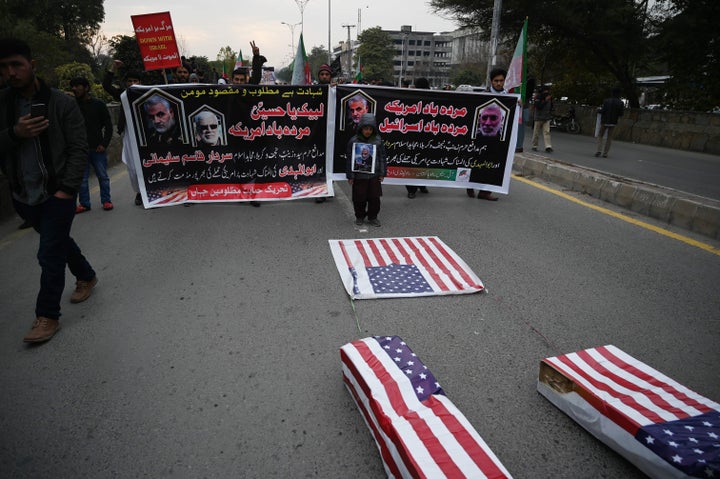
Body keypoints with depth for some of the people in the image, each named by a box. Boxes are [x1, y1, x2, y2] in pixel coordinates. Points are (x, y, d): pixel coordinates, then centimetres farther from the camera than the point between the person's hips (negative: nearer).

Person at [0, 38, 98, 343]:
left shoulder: (62, 103, -8)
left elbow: (79, 149, -9)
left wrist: (67, 188, -16)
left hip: (58, 193, -5)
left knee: (50, 254, -4)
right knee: (59, 241, 21)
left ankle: (47, 316, 8)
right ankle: (86, 277, 45)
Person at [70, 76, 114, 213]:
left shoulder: (98, 104, 1)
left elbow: (108, 125, 2)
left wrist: (104, 144, -6)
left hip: (97, 148, -2)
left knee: (103, 176, 6)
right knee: (82, 178, 5)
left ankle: (106, 200, 18)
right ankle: (84, 203, 13)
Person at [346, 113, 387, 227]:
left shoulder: (378, 140, -1)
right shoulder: (354, 141, -6)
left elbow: (382, 157, 5)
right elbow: (349, 159, -3)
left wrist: (382, 173, 3)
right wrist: (350, 176, -4)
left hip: (374, 176, 2)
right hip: (359, 176, -1)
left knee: (374, 197, 7)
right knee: (359, 198, 8)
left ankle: (372, 217, 24)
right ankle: (359, 216, 28)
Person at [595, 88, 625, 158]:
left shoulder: (606, 101, -9)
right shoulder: (620, 103, -3)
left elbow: (603, 111, -13)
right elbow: (621, 113, -2)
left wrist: (598, 110, 7)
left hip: (604, 121, -2)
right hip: (613, 122, 2)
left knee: (600, 135, 11)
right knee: (609, 138, 9)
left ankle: (598, 150, -6)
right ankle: (605, 153, 6)